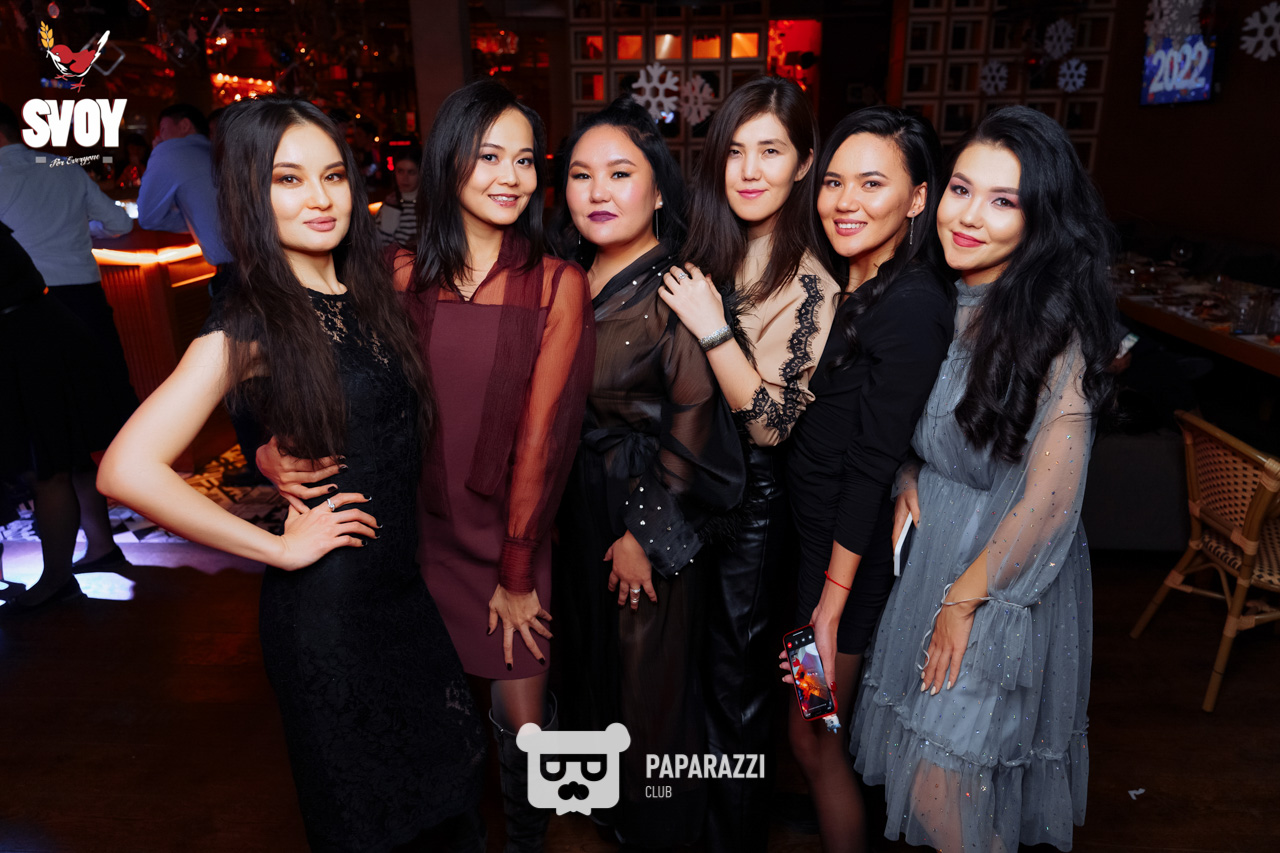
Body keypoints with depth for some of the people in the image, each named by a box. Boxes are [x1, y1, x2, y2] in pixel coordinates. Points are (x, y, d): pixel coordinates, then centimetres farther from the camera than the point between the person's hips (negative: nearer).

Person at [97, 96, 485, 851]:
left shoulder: (370, 292, 3)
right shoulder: (250, 324, -16)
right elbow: (127, 470, -24)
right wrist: (279, 547, -18)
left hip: (406, 582, 6)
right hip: (327, 600, -6)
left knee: (448, 769, 20)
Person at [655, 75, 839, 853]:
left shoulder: (816, 286, -14)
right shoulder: (699, 258, 0)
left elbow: (773, 423, -20)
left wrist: (713, 329, -24)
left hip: (752, 505, -5)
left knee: (737, 688, 12)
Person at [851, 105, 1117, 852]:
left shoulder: (1053, 330, -21)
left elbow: (1049, 501, -19)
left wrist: (964, 597, -11)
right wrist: (907, 483, -3)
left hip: (1004, 576, -6)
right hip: (928, 545, 6)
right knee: (915, 770, 20)